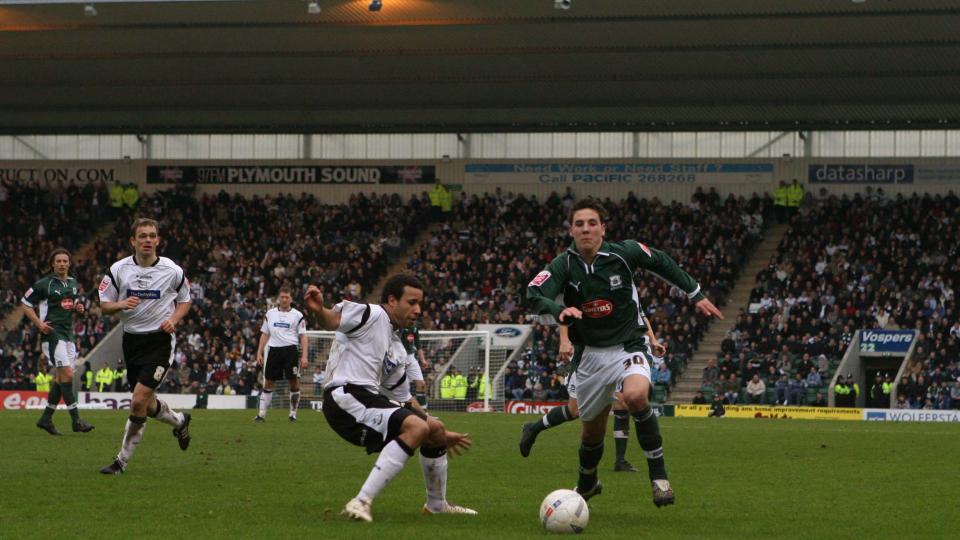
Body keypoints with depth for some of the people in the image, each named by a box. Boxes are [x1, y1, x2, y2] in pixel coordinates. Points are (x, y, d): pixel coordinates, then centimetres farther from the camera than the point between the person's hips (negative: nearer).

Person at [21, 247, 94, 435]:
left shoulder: (74, 284, 13)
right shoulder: (44, 284, -6)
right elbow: (25, 304, -2)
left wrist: (78, 307, 4)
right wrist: (39, 323, -13)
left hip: (68, 333, 7)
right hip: (52, 334, -7)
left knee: (60, 378, 7)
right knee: (67, 374, -15)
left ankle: (46, 418, 17)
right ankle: (76, 420, -15)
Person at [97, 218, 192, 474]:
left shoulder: (172, 271, -5)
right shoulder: (118, 269, -2)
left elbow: (185, 300, 11)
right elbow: (104, 306, 3)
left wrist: (174, 319, -8)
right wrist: (121, 304, -19)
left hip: (160, 340, -4)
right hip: (132, 339, 4)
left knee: (139, 400, -16)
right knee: (148, 405, 12)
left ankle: (122, 460, -4)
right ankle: (179, 421, 45)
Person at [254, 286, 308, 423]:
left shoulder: (297, 315, 4)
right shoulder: (270, 314, 12)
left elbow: (303, 337, 2)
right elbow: (264, 334, 17)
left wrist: (304, 356, -7)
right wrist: (259, 353, 9)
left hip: (290, 350, -2)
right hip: (274, 350, 2)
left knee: (294, 382, -4)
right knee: (268, 382, 2)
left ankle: (293, 413, 7)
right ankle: (262, 414, 4)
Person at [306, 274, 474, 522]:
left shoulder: (397, 349, 25)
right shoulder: (371, 315, -2)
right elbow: (331, 320, -18)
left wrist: (440, 435, 34)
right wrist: (319, 310, -42)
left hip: (369, 399, 10)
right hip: (345, 396, -10)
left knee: (435, 430, 16)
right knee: (417, 427, -27)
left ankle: (436, 505, 35)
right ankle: (361, 502, -32)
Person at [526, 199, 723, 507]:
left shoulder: (623, 253, -12)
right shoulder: (564, 265, -12)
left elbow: (661, 262, 8)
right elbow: (534, 295, -28)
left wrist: (695, 294, 14)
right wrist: (559, 311, -48)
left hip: (629, 346, -2)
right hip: (590, 354, 2)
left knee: (635, 396, -34)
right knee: (592, 430, 14)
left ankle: (658, 474, -21)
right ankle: (586, 485, 46)